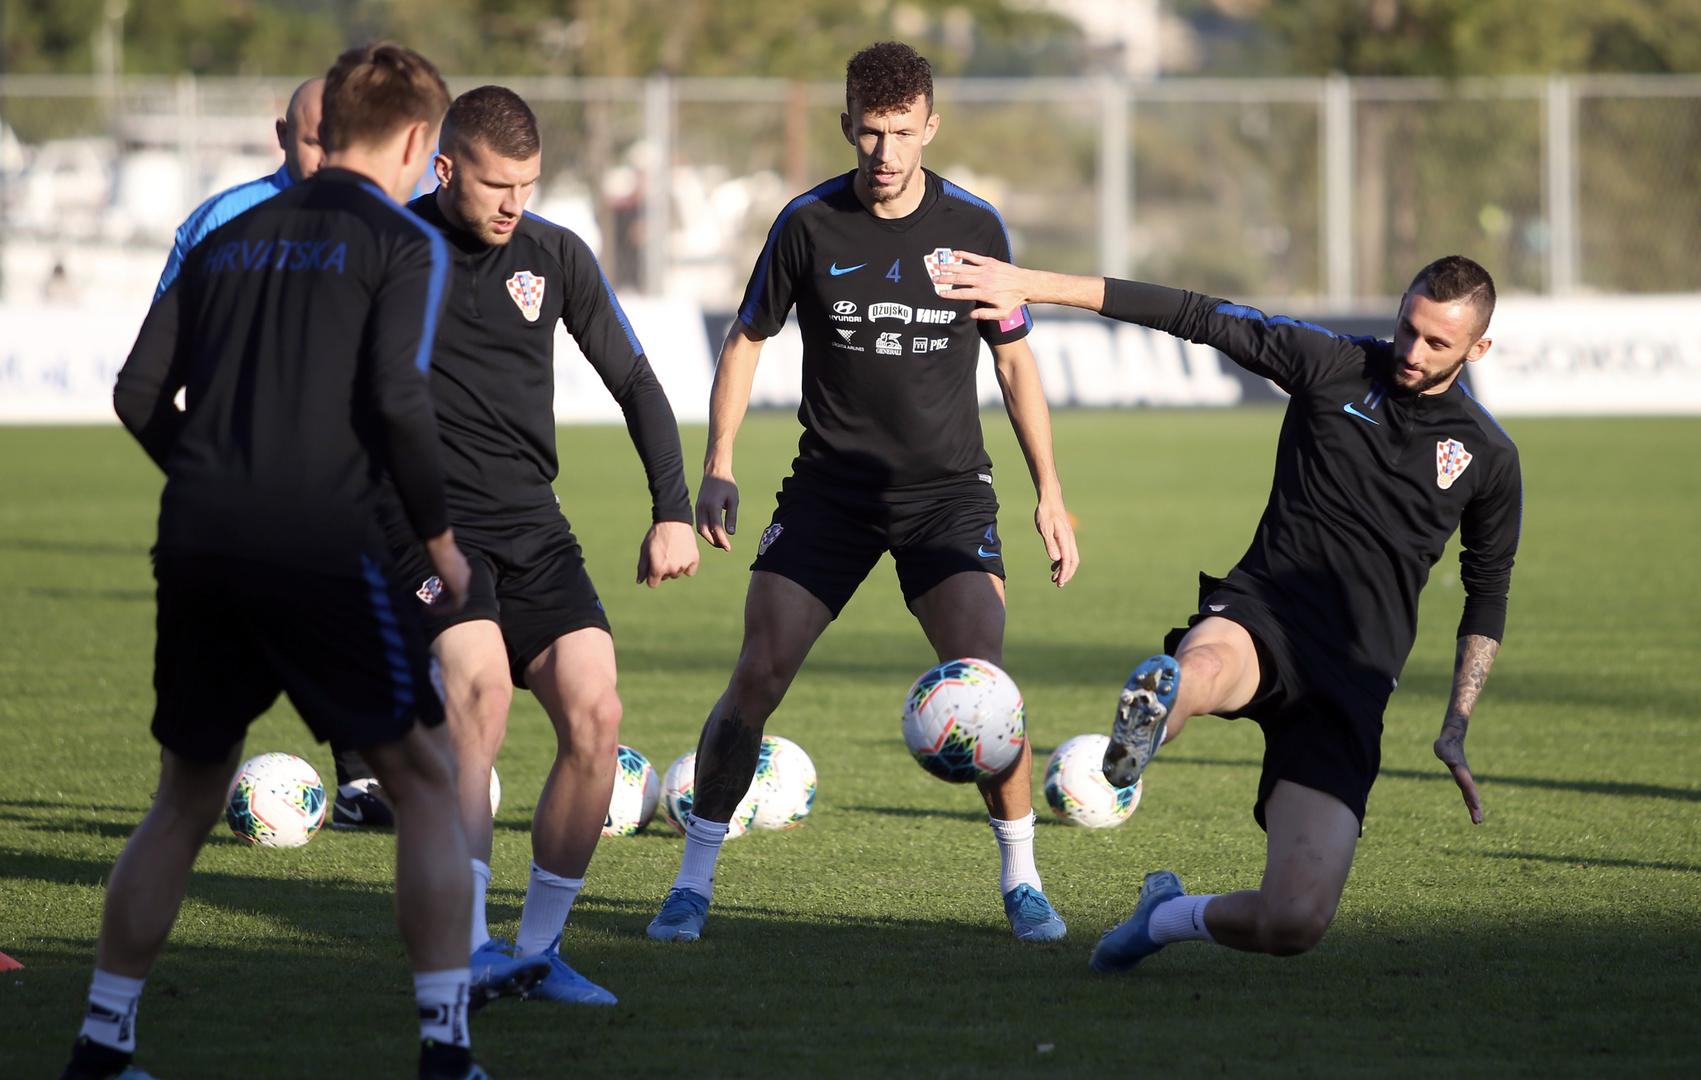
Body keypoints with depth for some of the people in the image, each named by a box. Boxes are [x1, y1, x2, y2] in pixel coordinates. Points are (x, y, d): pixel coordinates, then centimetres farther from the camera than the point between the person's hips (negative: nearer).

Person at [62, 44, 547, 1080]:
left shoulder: (228, 242, 17)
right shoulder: (405, 243, 1)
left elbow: (139, 393, 11)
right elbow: (398, 396, -12)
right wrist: (441, 539, -2)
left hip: (200, 548, 5)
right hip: (327, 549, -5)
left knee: (188, 797, 17)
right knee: (427, 779, 6)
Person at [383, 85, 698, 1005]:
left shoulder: (555, 256, 7)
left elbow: (634, 383, 16)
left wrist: (673, 511, 9)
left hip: (531, 527, 4)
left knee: (594, 711, -14)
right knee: (481, 679, -30)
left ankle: (539, 947, 0)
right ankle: (466, 947, -29)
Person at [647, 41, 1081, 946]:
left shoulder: (973, 227, -2)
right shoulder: (809, 224, -4)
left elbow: (1016, 364, 8)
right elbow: (746, 341, 7)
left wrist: (1049, 493, 3)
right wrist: (716, 469, -3)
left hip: (947, 490, 0)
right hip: (829, 488, 0)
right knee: (757, 676, -8)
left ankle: (1021, 879, 1)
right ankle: (693, 881, 4)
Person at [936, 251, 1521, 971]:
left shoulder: (1488, 457, 8)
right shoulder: (1335, 368, 4)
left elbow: (1488, 595, 21)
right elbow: (1194, 316, 3)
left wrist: (1456, 728, 14)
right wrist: (1032, 286, 0)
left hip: (1353, 682, 1)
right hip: (1261, 616, -1)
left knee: (1295, 923, -12)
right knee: (1203, 669, -43)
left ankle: (1171, 916, 15)